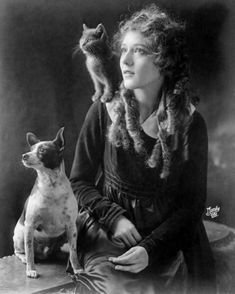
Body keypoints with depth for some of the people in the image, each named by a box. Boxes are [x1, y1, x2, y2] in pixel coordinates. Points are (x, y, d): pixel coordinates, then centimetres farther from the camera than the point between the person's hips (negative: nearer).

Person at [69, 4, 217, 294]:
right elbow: (79, 182, 3)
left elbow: (192, 202, -2)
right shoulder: (103, 112, -4)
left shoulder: (191, 123, -4)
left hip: (167, 235, 1)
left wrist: (151, 248, -16)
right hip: (109, 231, 0)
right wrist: (114, 217, -13)